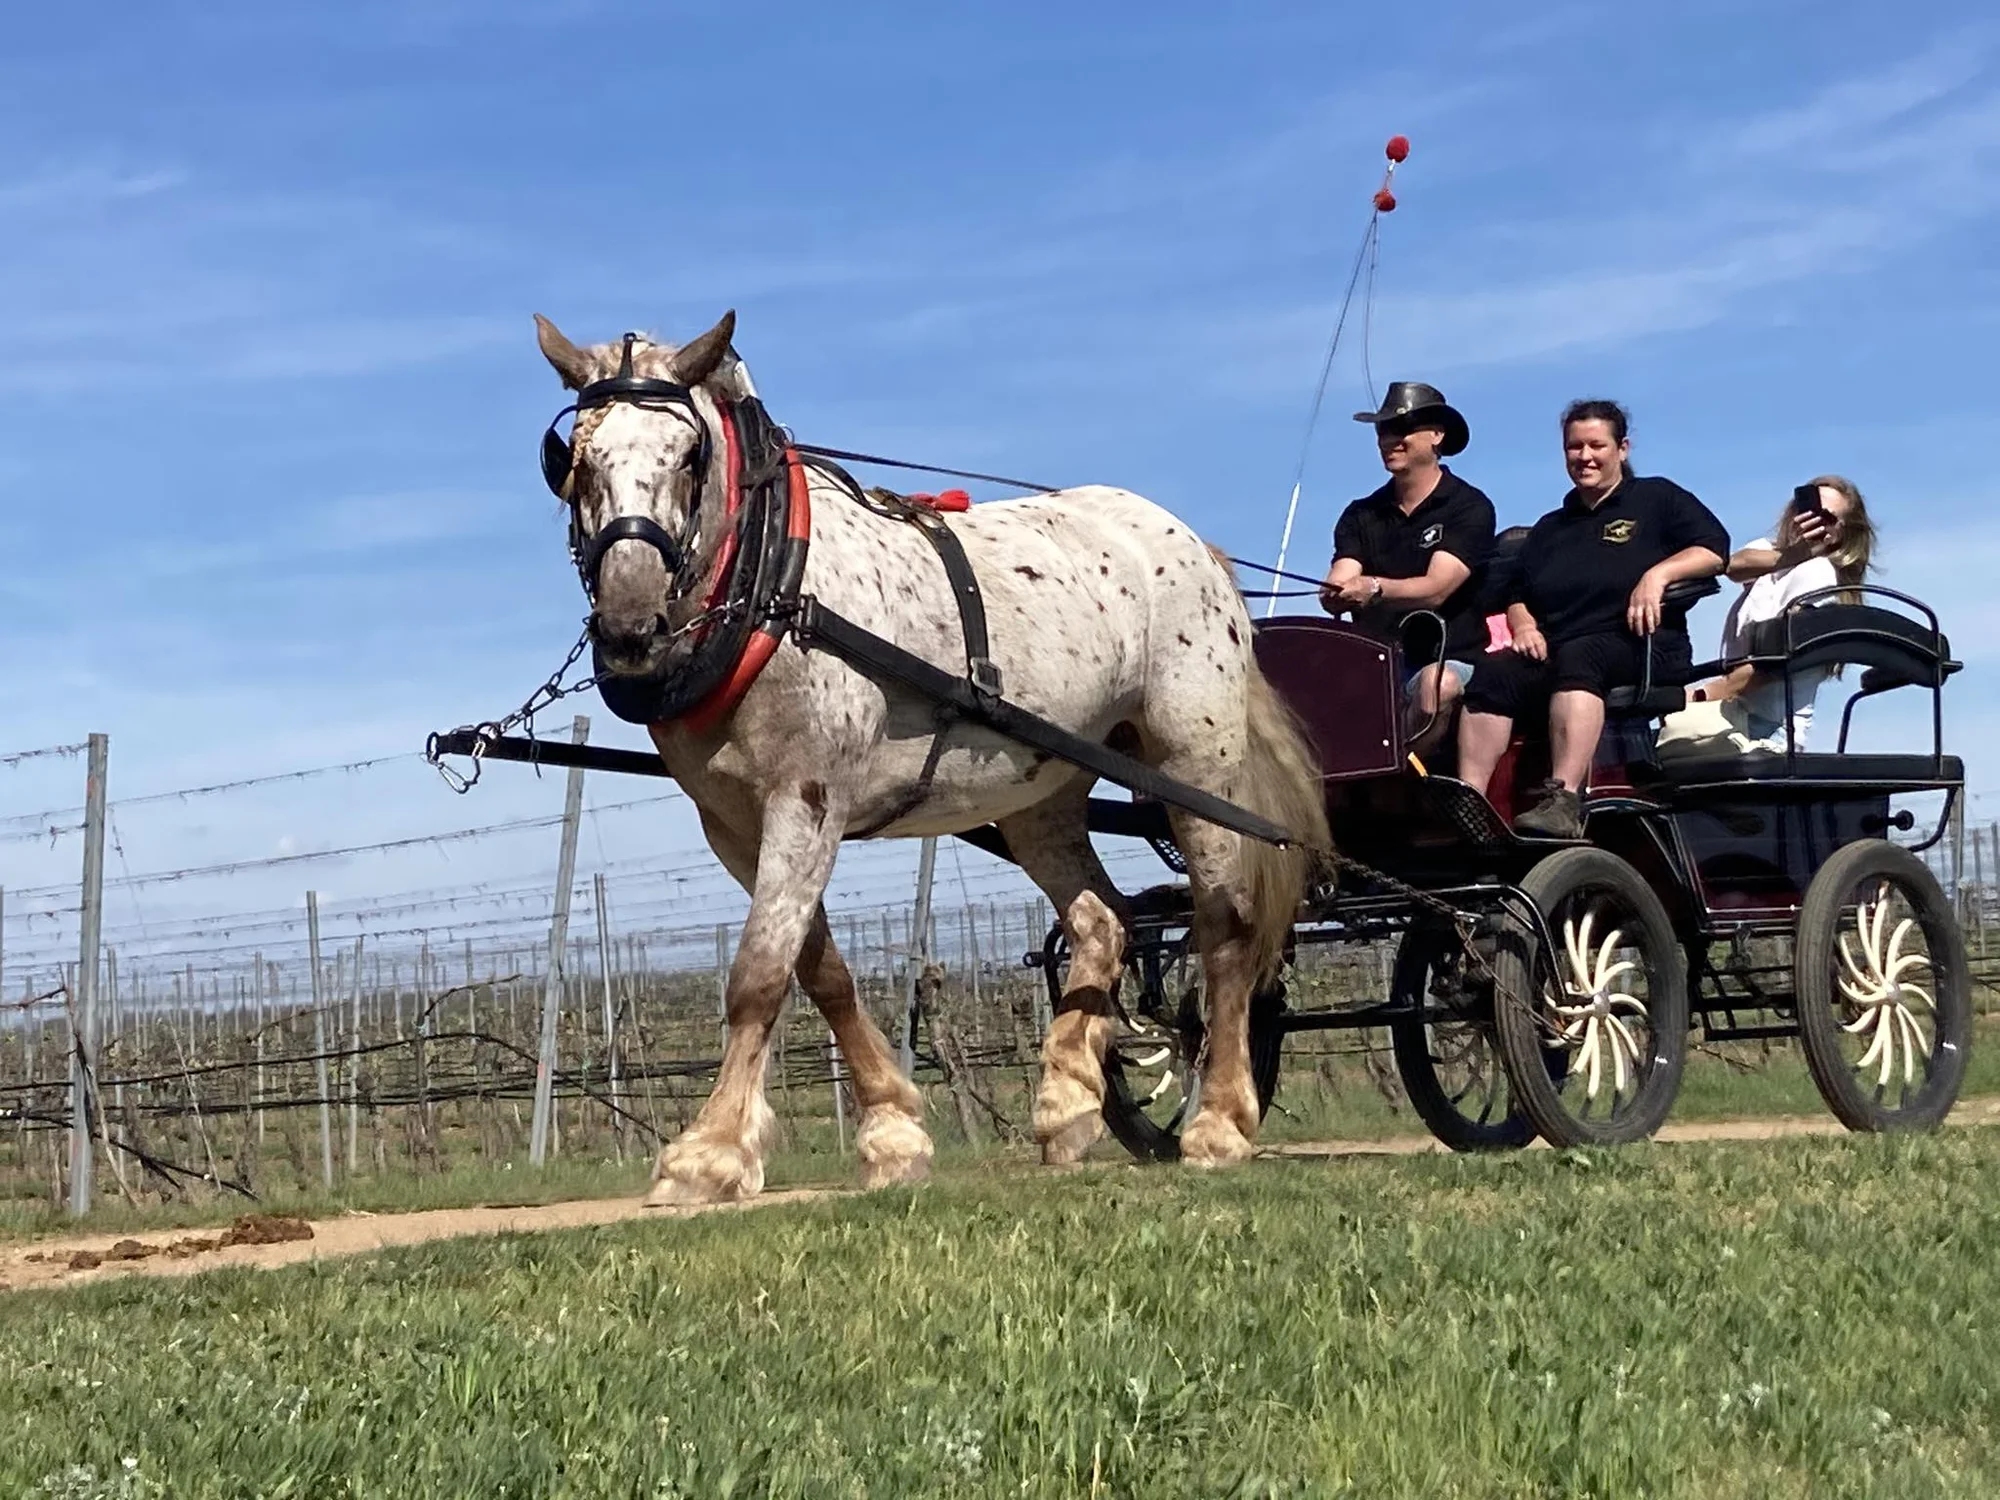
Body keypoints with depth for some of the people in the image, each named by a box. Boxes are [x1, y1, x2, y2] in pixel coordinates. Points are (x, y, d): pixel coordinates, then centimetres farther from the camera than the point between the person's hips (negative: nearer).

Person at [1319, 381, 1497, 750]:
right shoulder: (1361, 515, 15)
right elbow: (1334, 592, 1)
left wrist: (1375, 589, -35)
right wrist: (1334, 594, -26)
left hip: (1448, 660, -4)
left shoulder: (1469, 508, -1)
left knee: (1437, 685, -37)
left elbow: (1435, 590, -15)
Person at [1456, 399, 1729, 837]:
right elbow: (1516, 595, 29)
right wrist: (1523, 625, 6)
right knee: (1494, 673, -28)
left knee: (1577, 658, -40)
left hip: (1638, 649, -5)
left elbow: (1714, 549, 3)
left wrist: (1658, 574, -13)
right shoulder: (1550, 528, 32)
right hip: (1555, 651, 5)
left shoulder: (1657, 498, 16)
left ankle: (1564, 799, -56)